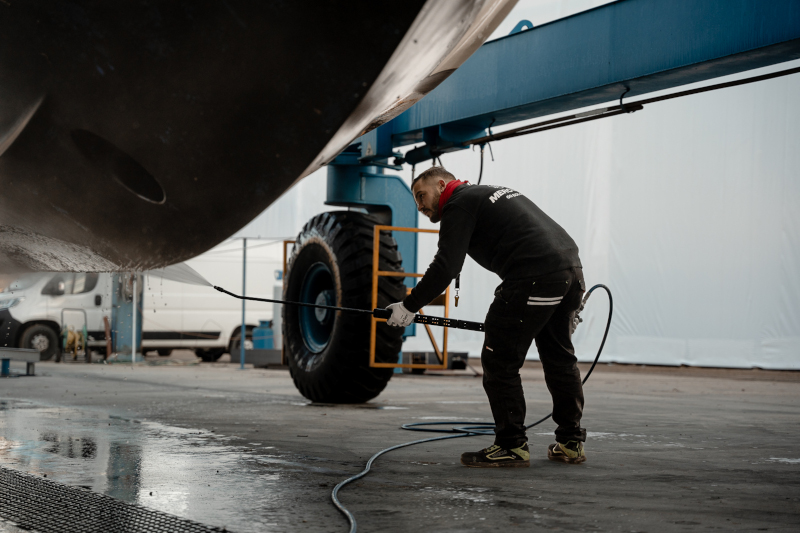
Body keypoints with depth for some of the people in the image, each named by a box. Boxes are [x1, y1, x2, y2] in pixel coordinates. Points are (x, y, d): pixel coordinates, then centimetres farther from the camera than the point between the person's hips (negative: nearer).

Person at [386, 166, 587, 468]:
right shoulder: (493, 194, 30)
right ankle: (571, 442, 27)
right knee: (559, 356, 20)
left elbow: (445, 266, -10)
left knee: (499, 360, 0)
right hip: (571, 267, 10)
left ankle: (512, 446, 3)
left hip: (535, 278, -10)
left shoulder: (459, 205, 3)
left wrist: (410, 305, -2)